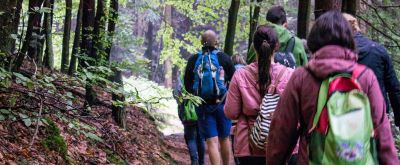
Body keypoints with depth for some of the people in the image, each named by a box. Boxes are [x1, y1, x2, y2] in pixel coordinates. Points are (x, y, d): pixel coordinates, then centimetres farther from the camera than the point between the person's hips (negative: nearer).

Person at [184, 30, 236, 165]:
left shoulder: (193, 60, -1)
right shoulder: (224, 58, -5)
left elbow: (187, 86, 5)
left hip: (203, 106, 0)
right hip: (222, 103, 0)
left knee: (212, 141, -2)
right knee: (224, 139, 16)